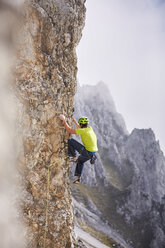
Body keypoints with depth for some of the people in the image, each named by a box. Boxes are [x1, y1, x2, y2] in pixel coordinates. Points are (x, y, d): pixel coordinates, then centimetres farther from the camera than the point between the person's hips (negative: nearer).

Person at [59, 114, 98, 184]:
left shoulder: (83, 131, -17)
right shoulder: (90, 128, 7)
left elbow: (69, 130, -17)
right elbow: (79, 128, 27)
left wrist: (64, 120, -9)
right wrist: (73, 120, 29)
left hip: (87, 152, -8)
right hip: (93, 153, 8)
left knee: (70, 141, -5)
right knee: (80, 160, 35)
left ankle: (74, 157, 4)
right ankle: (78, 177, 37)